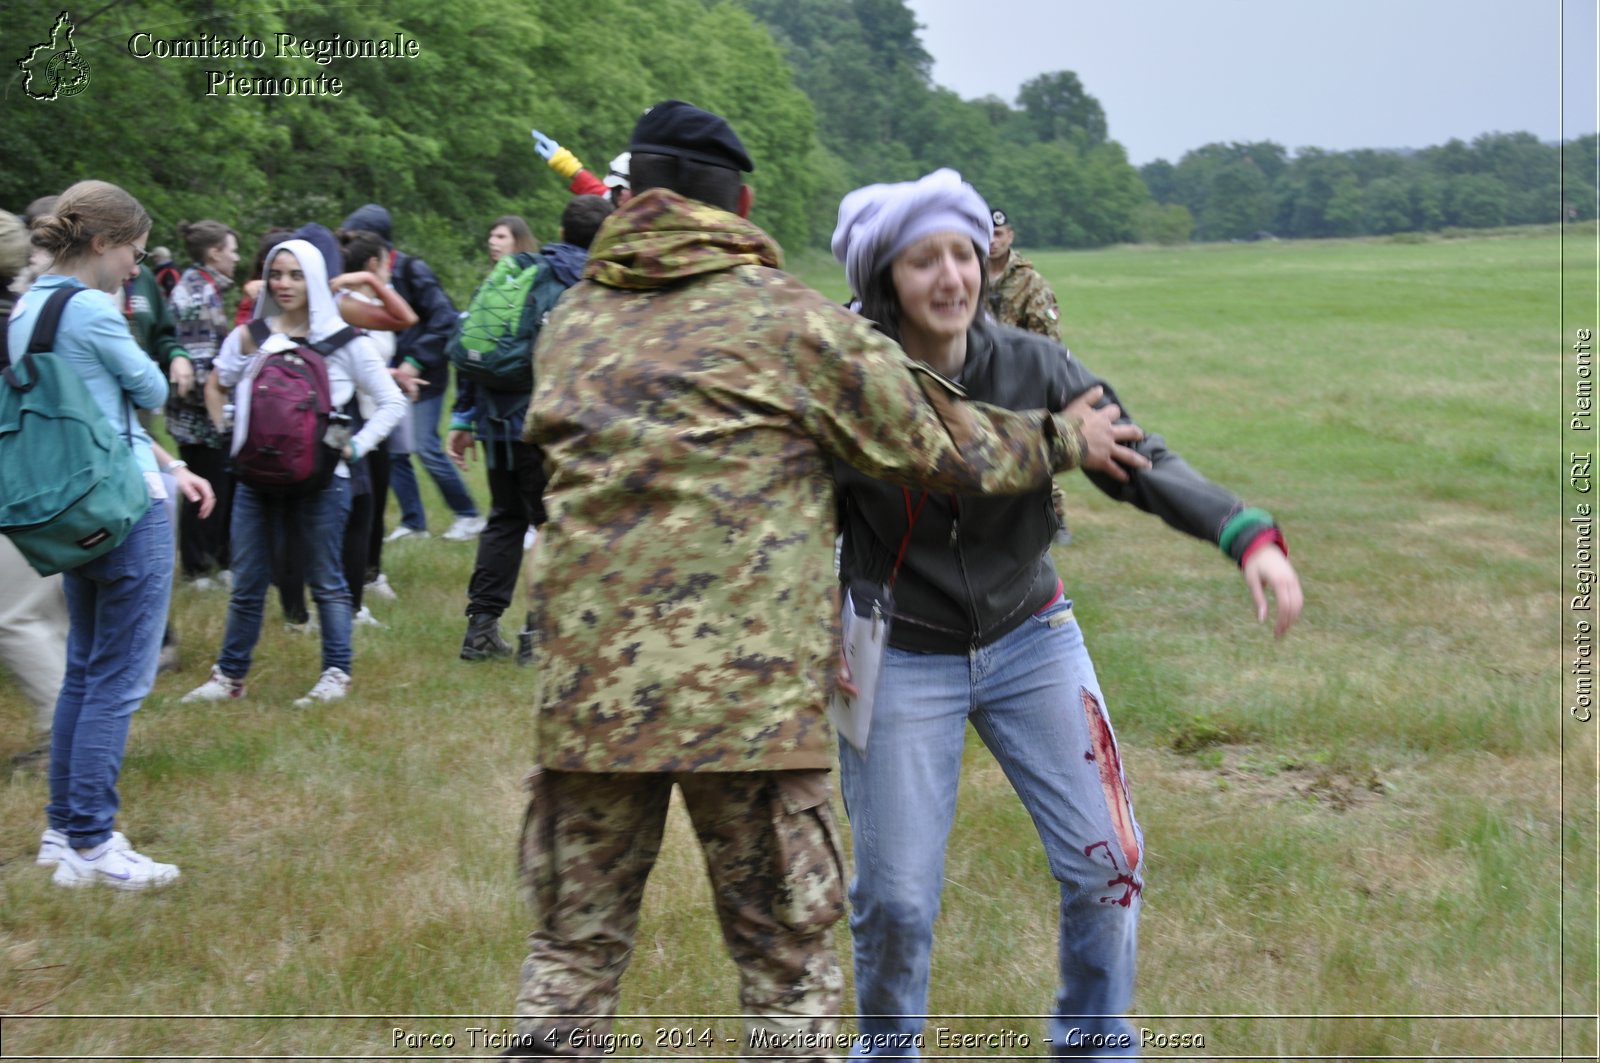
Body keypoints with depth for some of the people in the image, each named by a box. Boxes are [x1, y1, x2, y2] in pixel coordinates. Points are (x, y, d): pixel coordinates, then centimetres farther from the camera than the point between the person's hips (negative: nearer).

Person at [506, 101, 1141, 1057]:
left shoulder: (570, 324, 12)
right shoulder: (786, 318, -2)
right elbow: (938, 445, 1)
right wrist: (1063, 440, 19)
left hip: (586, 689, 4)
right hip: (748, 693, -4)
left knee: (574, 946, 15)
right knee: (787, 957, 10)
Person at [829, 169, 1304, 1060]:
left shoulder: (1032, 368, -10)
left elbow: (1140, 463, -14)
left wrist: (1246, 534, -28)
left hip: (1032, 641, 3)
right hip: (903, 660, -2)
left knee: (1107, 863, 2)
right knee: (896, 894, 0)